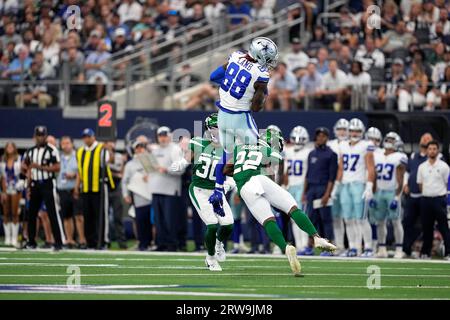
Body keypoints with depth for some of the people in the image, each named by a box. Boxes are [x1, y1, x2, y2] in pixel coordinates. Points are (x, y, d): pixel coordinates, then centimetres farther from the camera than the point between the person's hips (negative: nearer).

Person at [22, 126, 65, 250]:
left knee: (53, 213, -9)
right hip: (35, 185, 6)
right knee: (31, 214, 9)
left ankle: (59, 242, -9)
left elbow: (57, 168, -12)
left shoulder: (52, 150, -7)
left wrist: (40, 167, -19)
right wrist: (28, 169, 1)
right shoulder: (30, 151, 12)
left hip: (47, 184, -6)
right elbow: (24, 164, 24)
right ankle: (31, 242, 19)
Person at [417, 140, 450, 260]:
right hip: (425, 199, 4)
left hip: (439, 199, -4)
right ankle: (425, 252, 14)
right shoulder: (422, 167, 9)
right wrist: (427, 194, 9)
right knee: (427, 227, 8)